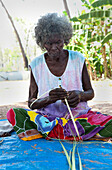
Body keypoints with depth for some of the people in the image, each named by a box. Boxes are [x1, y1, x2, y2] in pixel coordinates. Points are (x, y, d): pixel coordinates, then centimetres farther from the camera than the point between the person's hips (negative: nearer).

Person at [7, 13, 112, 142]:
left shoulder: (78, 59, 0)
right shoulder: (36, 65, -2)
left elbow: (90, 92, 7)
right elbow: (31, 103, -1)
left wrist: (80, 95, -18)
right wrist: (49, 99, -23)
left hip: (78, 115, 0)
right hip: (46, 115, 1)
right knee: (13, 114, -27)